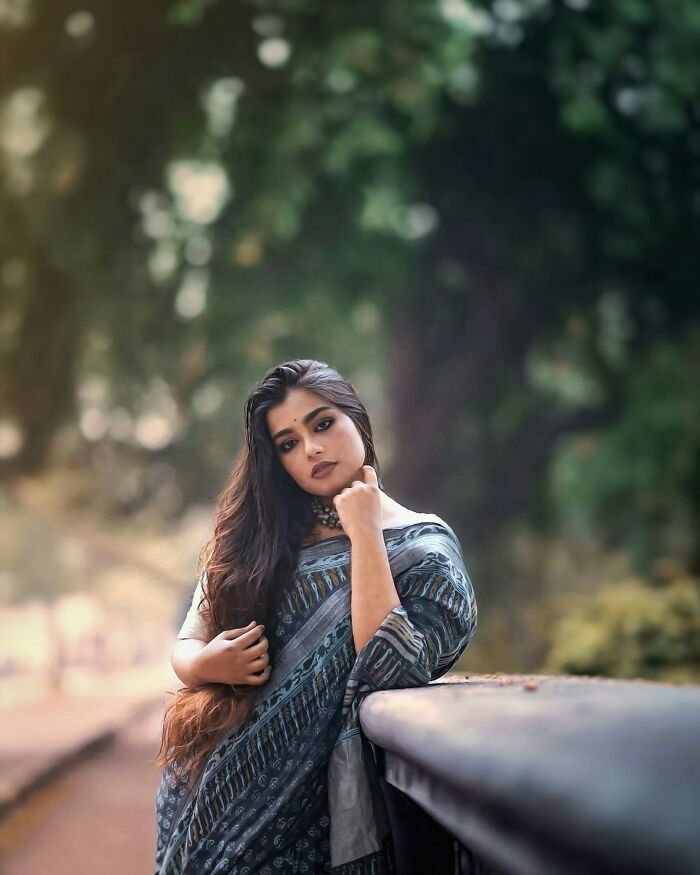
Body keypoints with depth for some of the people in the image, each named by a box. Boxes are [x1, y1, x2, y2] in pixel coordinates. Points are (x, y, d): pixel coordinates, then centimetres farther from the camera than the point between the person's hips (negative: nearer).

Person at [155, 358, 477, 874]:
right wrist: (208, 665, -10)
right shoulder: (261, 538, 8)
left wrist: (364, 532, -14)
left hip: (314, 795, -3)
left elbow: (388, 674, -18)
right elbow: (186, 647, 12)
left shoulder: (420, 547, -2)